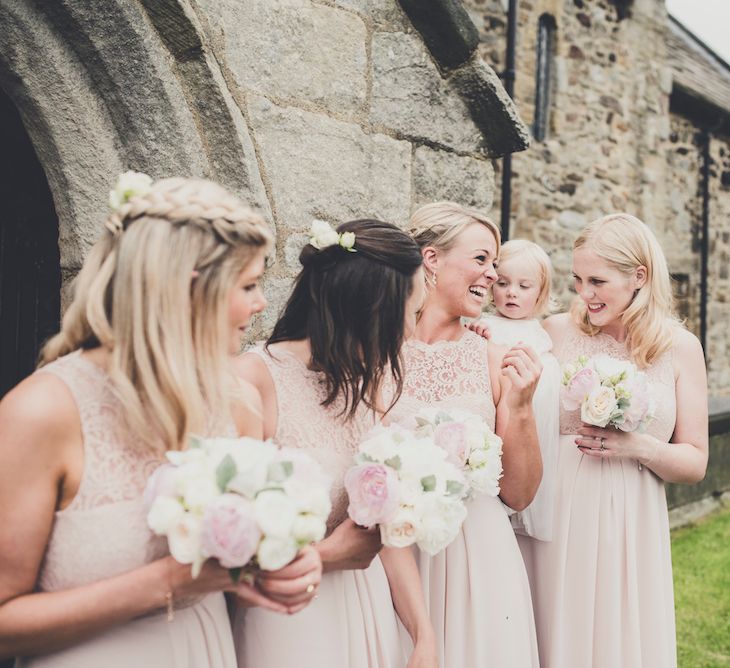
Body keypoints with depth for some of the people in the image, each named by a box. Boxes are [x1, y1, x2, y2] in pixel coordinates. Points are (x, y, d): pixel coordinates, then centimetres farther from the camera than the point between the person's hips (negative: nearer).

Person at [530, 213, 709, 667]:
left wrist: (641, 447, -13)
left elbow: (695, 463, 4)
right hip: (558, 524, 0)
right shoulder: (556, 332, -1)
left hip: (632, 527, 0)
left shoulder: (680, 348, 0)